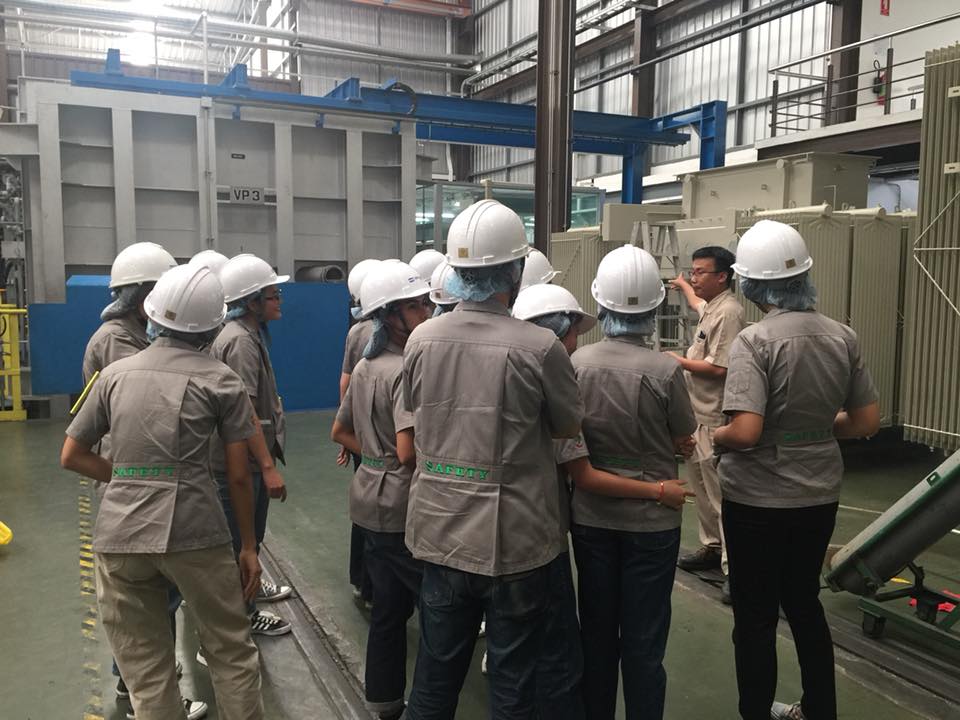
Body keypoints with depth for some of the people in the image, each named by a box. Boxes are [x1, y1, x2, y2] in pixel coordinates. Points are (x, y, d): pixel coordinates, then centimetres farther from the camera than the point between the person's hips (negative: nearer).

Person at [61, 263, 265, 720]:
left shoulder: (115, 374, 9)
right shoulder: (220, 381, 0)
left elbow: (72, 456, 13)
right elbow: (238, 476, -1)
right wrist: (248, 546, 8)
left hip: (119, 534, 4)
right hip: (194, 532, -3)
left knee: (144, 670, 13)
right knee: (231, 652, 14)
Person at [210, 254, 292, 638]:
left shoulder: (246, 332, 11)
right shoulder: (241, 340, -22)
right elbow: (245, 412, -27)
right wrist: (269, 467, -25)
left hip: (244, 457, 10)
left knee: (249, 533, 25)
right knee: (243, 537, 5)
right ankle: (244, 613, 21)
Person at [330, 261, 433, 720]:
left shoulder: (364, 368, 10)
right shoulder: (406, 370, -19)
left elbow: (340, 432, 19)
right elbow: (409, 452, -27)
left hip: (371, 498, 9)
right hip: (402, 505, -9)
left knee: (388, 607, 19)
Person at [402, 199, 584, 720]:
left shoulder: (421, 340, -5)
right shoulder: (539, 347, -18)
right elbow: (569, 427, -3)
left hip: (440, 533, 4)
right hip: (514, 541, -4)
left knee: (435, 677, 19)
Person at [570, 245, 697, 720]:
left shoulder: (577, 363, -11)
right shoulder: (665, 370, -18)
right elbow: (683, 440, -3)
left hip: (591, 515, 3)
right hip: (651, 519, -2)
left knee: (597, 630, 18)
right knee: (643, 638, 11)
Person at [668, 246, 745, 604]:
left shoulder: (728, 311, -17)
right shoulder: (711, 306, 14)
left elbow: (718, 368, -24)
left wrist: (679, 362, -11)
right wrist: (682, 285, 59)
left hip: (714, 420, -11)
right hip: (698, 416, 11)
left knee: (720, 494, -10)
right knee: (702, 487, 17)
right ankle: (712, 548, 29)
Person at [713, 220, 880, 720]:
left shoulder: (755, 341, -20)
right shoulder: (844, 337, -2)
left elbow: (745, 433, -28)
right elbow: (867, 423, 4)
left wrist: (712, 437, -7)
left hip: (758, 499, -6)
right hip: (819, 494, 6)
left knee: (755, 615, 10)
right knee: (804, 602, 24)